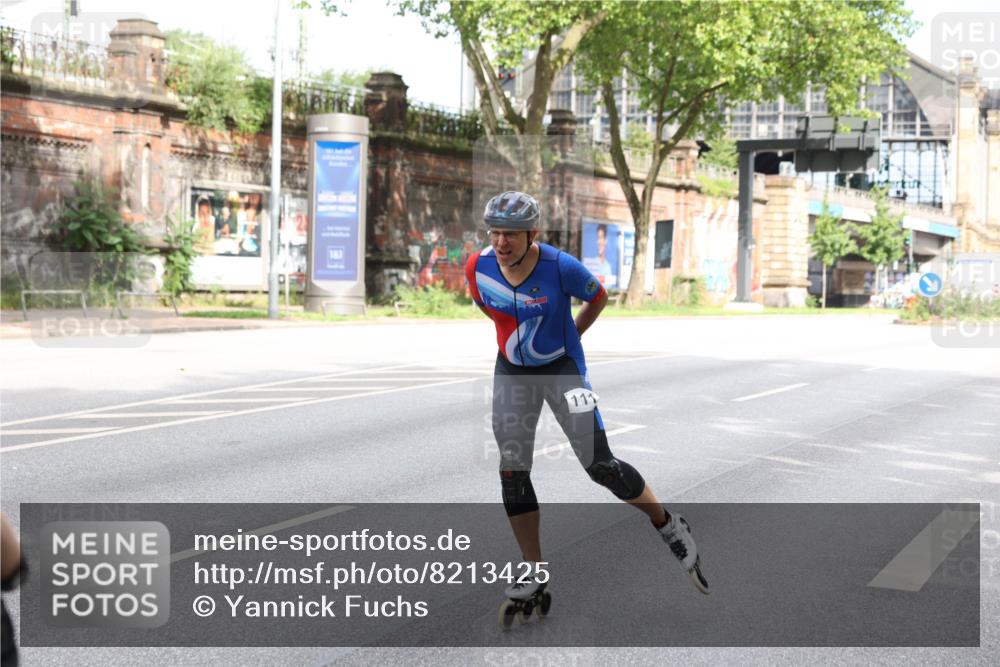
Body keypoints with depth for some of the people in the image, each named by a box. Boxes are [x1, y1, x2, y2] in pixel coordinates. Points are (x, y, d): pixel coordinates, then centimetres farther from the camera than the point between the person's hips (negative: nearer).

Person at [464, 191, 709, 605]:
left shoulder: (561, 267, -23)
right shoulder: (477, 268, -13)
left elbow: (598, 298, -3)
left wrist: (566, 337, 3)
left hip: (562, 368, -4)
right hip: (511, 372, 4)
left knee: (599, 465, -11)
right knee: (512, 474, 1)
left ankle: (669, 527, 13)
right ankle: (535, 572, 13)